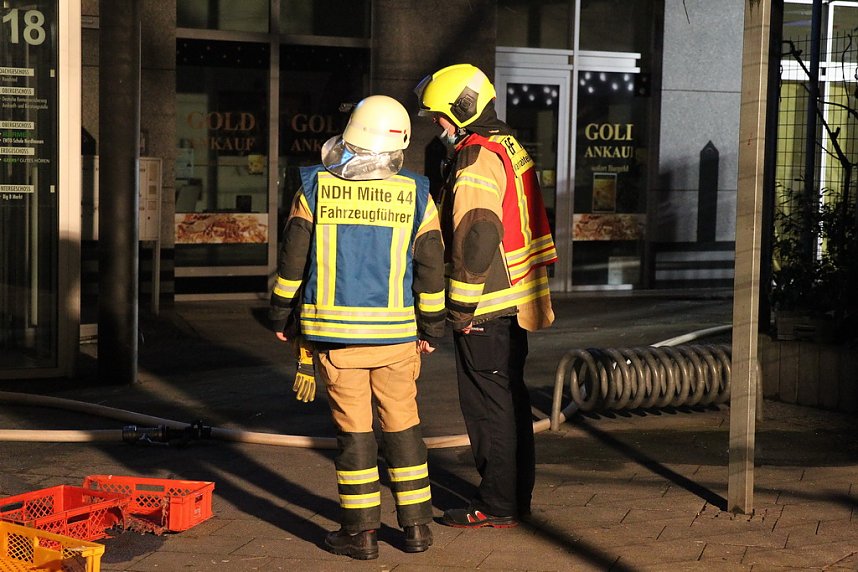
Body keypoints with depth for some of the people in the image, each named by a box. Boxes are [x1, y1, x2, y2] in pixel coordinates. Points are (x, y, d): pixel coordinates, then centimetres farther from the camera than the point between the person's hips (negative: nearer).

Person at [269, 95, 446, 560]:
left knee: (353, 429, 6)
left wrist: (282, 316, 10)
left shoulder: (316, 189, -5)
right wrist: (431, 328, 11)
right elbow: (430, 269, 1)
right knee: (402, 425, 12)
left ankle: (361, 530, 10)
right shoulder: (414, 195, -2)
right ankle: (416, 525, 17)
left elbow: (293, 260, -2)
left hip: (334, 331, -1)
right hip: (395, 333, 1)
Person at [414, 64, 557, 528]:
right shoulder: (511, 148, 15)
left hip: (484, 307, -10)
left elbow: (477, 236, -23)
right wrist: (539, 280, 23)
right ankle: (517, 494, 24)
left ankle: (497, 506, 4)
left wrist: (461, 303, -19)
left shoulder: (477, 159, -16)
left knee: (488, 405, -3)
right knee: (510, 398, 16)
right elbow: (532, 226, 20)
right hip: (515, 300, 10)